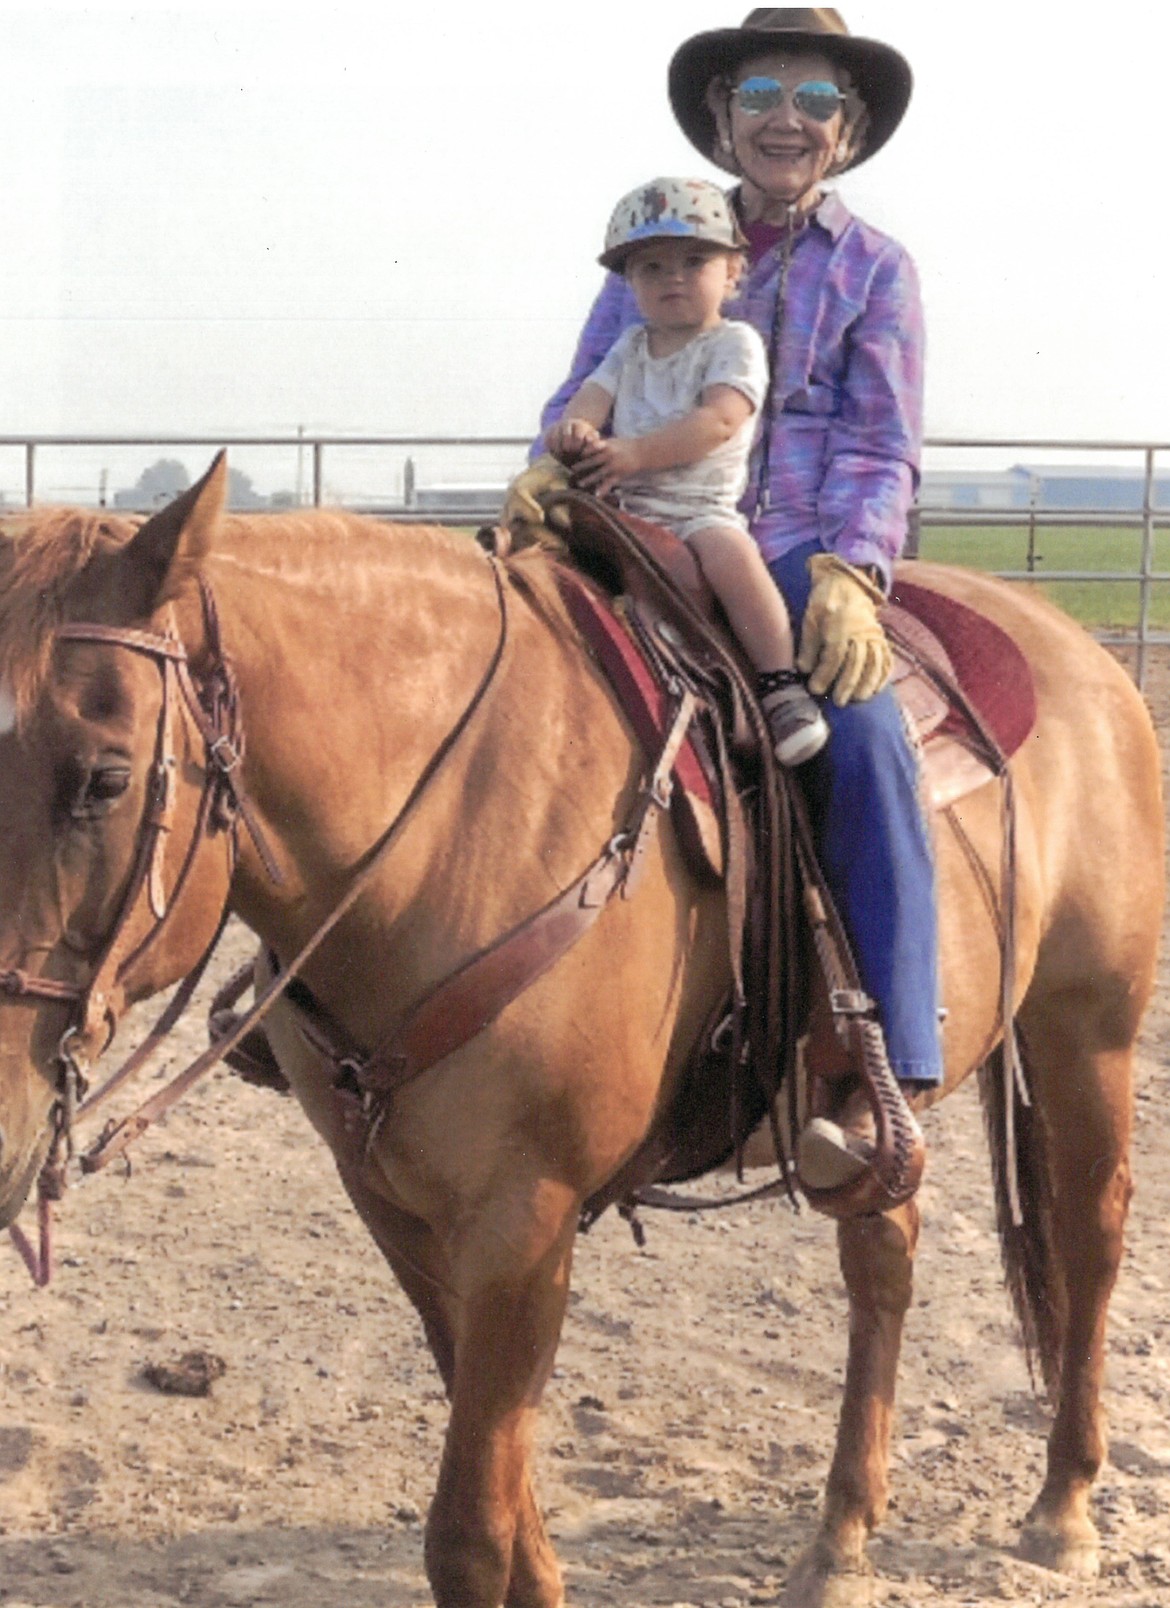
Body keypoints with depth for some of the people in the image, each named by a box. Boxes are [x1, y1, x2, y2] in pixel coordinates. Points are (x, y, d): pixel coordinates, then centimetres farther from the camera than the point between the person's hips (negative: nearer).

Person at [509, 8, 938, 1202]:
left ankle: (881, 1071, -32)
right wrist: (550, 471, -12)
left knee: (862, 733, -30)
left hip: (802, 559, -3)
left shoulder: (872, 269, 9)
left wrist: (850, 572, -15)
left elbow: (878, 453, 3)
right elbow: (585, 399, 11)